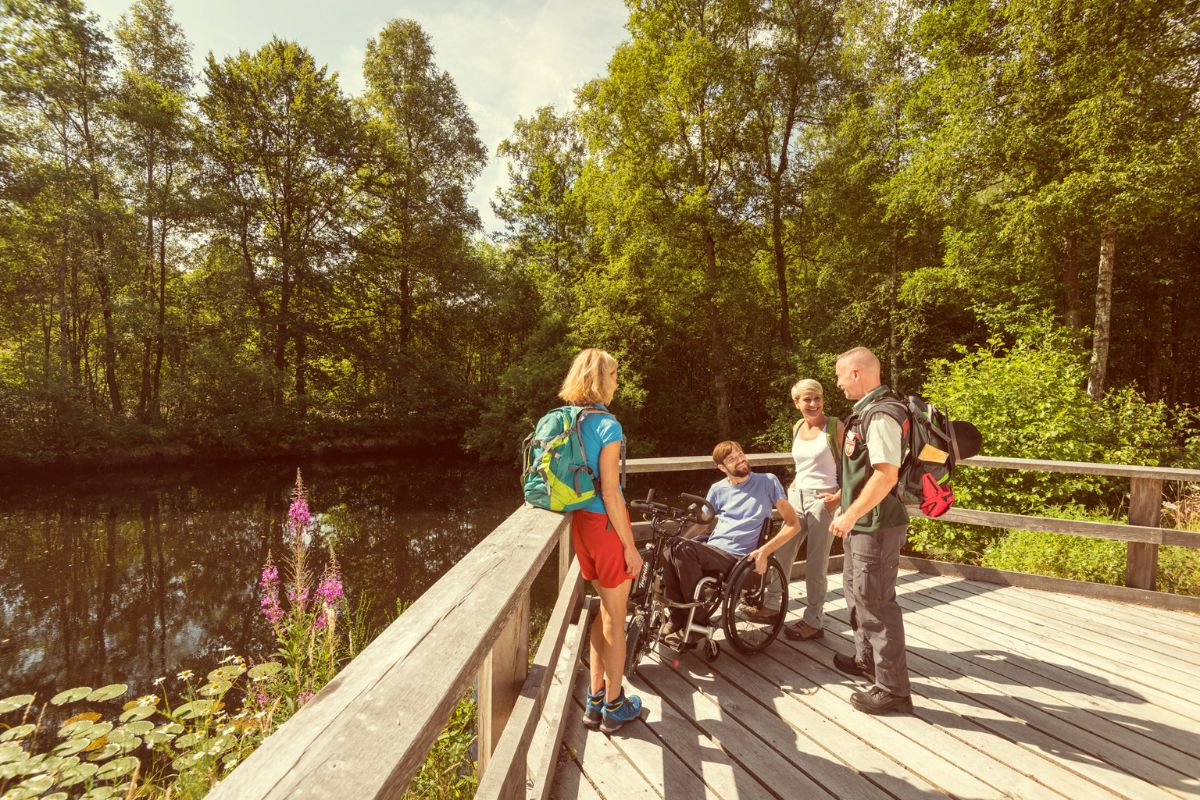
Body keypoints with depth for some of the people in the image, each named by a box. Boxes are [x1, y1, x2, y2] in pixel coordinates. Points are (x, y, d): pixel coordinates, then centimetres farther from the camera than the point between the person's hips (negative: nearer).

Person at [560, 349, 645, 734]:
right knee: (615, 618, 9)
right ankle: (614, 706, 26)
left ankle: (596, 699, 34)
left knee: (605, 609, 22)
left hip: (580, 522, 8)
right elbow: (610, 494, -20)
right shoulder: (607, 426, -19)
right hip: (606, 524, -8)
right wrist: (630, 545, -12)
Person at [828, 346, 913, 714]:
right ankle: (867, 660, 41)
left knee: (876, 602, -1)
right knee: (857, 592, 23)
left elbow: (886, 475, -27)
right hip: (863, 522, 11)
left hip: (877, 525, -11)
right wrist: (844, 502, 25)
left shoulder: (880, 415, -21)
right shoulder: (866, 411, 10)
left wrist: (850, 515, -22)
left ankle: (893, 690, 13)